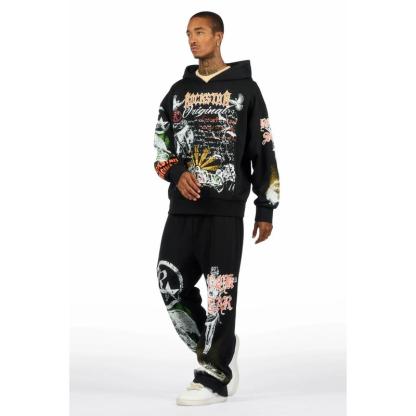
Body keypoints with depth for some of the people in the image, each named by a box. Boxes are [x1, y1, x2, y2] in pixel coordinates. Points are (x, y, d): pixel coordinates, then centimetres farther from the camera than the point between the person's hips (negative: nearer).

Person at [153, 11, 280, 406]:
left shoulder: (245, 88, 4)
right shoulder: (179, 90, 15)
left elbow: (264, 152, 3)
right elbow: (160, 144, 15)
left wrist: (265, 210, -1)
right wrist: (176, 174, -7)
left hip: (225, 209, -4)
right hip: (182, 208, 5)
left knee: (219, 292, -7)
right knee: (172, 288, 1)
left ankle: (214, 376, 1)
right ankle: (215, 351, 18)